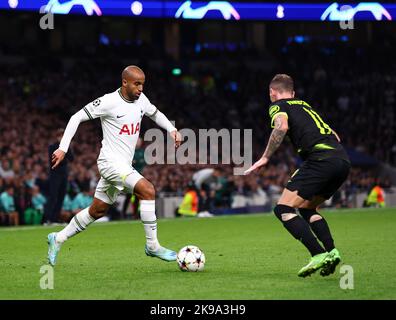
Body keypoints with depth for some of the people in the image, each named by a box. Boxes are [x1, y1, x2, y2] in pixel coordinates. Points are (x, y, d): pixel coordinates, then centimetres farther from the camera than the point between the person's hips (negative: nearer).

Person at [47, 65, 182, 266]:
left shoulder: (140, 99, 6)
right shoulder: (109, 102, -15)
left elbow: (155, 114, 27)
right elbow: (77, 117, -11)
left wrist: (172, 130, 9)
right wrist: (63, 148, -16)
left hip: (124, 165, 8)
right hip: (111, 161, -8)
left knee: (97, 211, 15)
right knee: (147, 190, -23)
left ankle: (58, 239, 29)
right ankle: (152, 245, -15)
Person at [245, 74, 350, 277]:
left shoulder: (277, 106, 9)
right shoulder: (305, 106, 31)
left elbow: (281, 126, -15)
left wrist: (265, 158, -11)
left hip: (320, 159, -8)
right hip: (342, 159, 8)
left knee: (283, 209, -4)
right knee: (307, 208, 24)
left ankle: (319, 255, -17)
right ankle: (331, 251, 7)